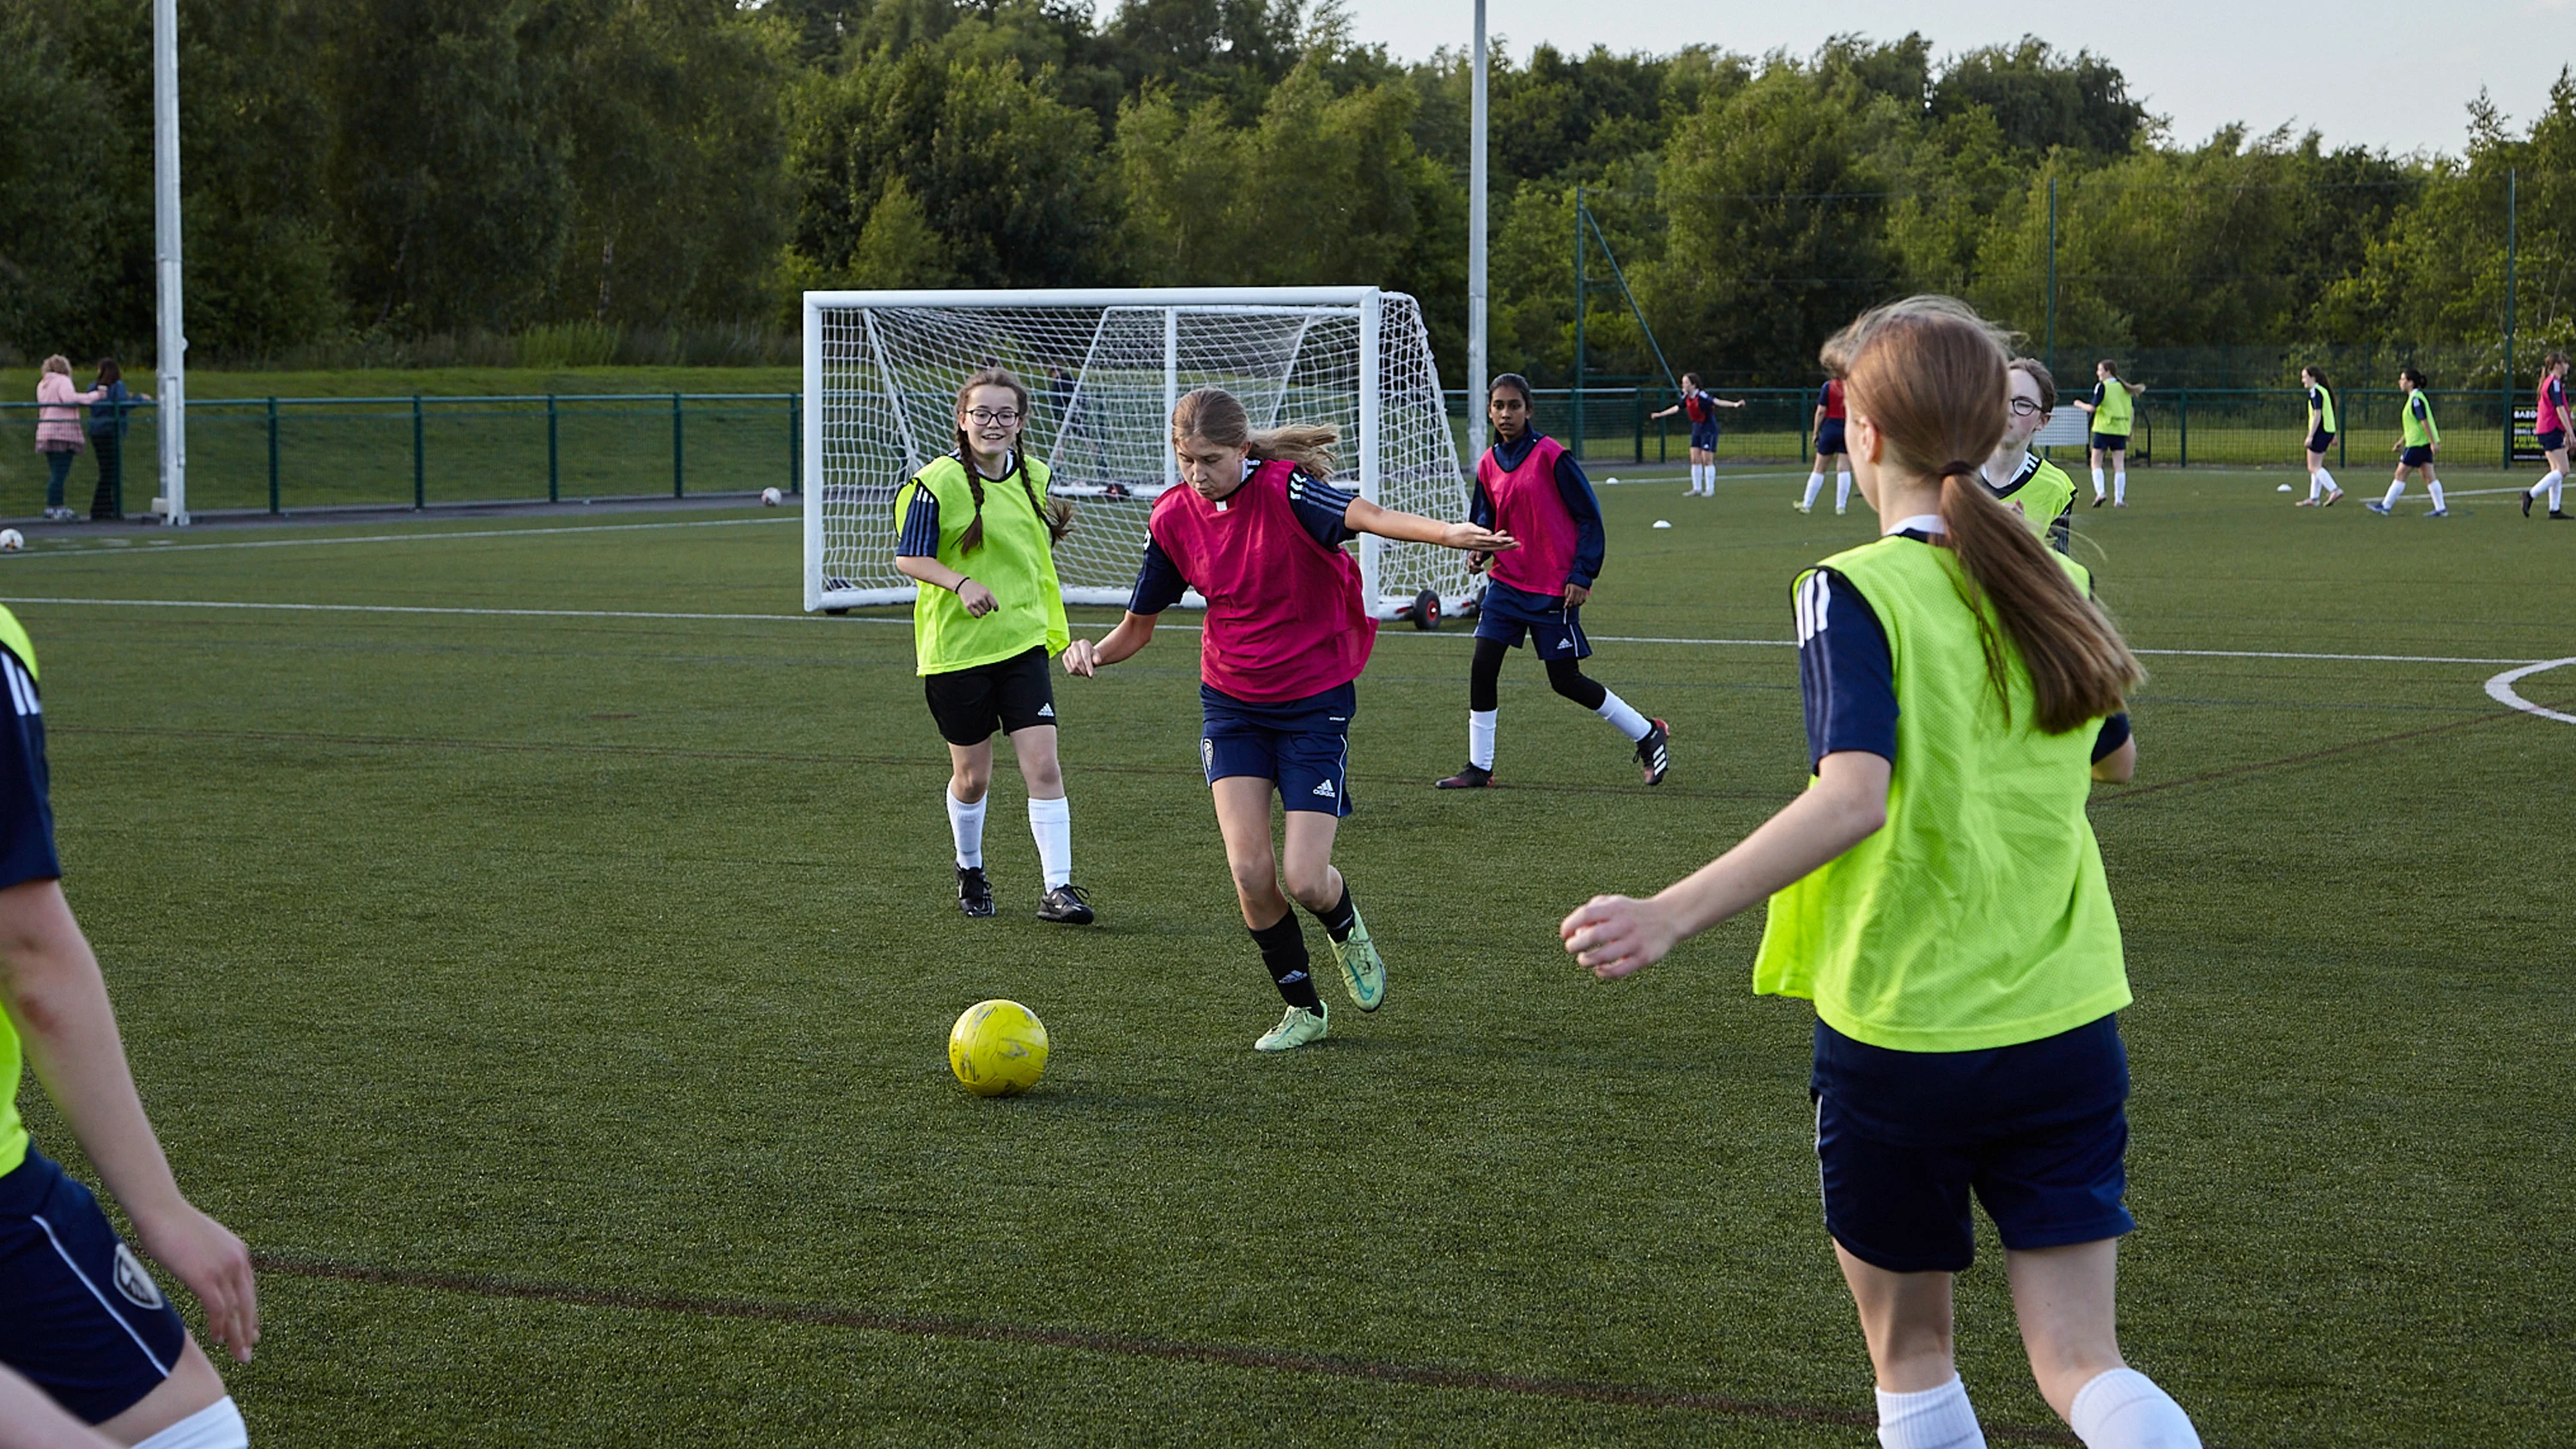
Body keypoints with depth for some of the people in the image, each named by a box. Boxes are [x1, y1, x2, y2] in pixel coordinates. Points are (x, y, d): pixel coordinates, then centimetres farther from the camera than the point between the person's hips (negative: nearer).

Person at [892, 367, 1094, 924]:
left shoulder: (1034, 475, 5)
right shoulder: (939, 482, -12)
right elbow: (908, 557, -12)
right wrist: (960, 583, -26)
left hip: (1022, 642, 3)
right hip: (955, 647, -3)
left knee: (1043, 764, -9)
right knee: (972, 776, 8)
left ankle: (1057, 888, -5)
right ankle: (970, 871, 34)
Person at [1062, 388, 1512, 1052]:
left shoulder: (1284, 488, -18)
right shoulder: (1174, 518, -3)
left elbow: (1367, 516, -38)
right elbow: (1139, 624, 8)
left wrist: (1449, 533, -57)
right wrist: (1096, 652, -15)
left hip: (1315, 700, -4)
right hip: (1231, 704, 4)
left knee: (1304, 879, -10)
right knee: (1249, 870, -10)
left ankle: (1346, 927, 29)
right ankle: (1301, 1007, 12)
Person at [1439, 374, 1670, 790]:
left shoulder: (1550, 455, -12)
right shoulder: (1489, 464, 5)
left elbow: (1588, 516, -9)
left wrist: (1581, 576, -13)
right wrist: (1477, 551, -3)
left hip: (1554, 589, -5)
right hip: (1506, 583, 5)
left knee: (1565, 679, -1)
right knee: (1482, 666, -5)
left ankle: (1648, 736, 17)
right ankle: (1478, 767, 6)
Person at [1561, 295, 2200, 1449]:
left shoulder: (1855, 592, -13)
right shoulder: (2051, 584, 5)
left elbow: (1854, 797, -27)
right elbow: (2114, 757, 22)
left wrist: (1671, 917, -30)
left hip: (1900, 1033, -4)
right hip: (2068, 1032, 4)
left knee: (1909, 1350, 16)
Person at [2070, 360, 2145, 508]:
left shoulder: (2102, 386, -7)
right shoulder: (2125, 388, 10)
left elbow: (2092, 407, -13)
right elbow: (2132, 411, 11)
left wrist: (2080, 404, 6)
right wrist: (2129, 430, 19)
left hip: (2104, 429, -4)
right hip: (2121, 431, 4)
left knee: (2096, 463, 4)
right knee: (2119, 465, 3)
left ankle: (2100, 492, -13)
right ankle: (2119, 499, -1)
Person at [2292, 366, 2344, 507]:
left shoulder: (2315, 392, -13)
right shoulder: (2324, 390, 16)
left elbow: (2317, 415, -20)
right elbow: (2329, 414, 20)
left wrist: (2310, 436, -21)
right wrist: (2333, 436, 24)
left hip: (2320, 432, -10)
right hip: (2328, 432, 10)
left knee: (2314, 467, -7)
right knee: (2316, 467, 13)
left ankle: (2335, 490, -17)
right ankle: (2314, 498, 14)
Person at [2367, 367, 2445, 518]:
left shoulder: (2416, 400, -15)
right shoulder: (2414, 398, 16)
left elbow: (2425, 422, -20)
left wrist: (2433, 442, -23)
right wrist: (2400, 442, 25)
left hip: (2417, 444, -10)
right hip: (2423, 443, 10)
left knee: (2400, 474, -3)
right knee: (2429, 476, 7)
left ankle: (2385, 507, 1)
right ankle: (2441, 509, 4)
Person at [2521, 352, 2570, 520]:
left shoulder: (2548, 382, 19)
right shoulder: (2555, 383, -12)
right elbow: (2560, 408, -18)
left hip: (2544, 430, 10)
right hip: (2552, 430, -10)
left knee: (2557, 470, 7)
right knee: (2562, 470, -12)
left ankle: (2554, 509, 4)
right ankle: (2531, 494, -15)